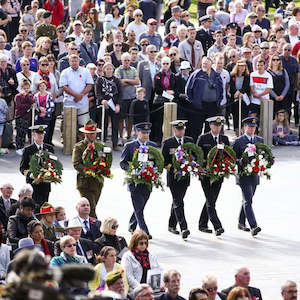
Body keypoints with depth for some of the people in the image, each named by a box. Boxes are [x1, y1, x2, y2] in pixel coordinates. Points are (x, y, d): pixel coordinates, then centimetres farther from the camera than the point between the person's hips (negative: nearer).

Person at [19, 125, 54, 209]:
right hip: (33, 183, -3)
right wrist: (30, 174, -18)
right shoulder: (28, 150, 3)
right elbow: (22, 168, 2)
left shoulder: (49, 149, 12)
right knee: (35, 206, -11)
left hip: (46, 183, 3)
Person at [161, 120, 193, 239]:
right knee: (178, 202, -12)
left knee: (177, 201, 14)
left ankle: (172, 225, 27)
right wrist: (172, 168, -17)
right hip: (173, 177, -5)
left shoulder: (189, 141, 10)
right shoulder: (167, 143, -2)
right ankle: (183, 228, -21)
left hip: (185, 176, 5)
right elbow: (163, 160, -3)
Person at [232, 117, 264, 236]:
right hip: (243, 176, -6)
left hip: (255, 176, 6)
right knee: (248, 201, -12)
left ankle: (241, 223, 29)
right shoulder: (238, 141, -3)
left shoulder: (260, 140, 12)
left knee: (247, 200, 15)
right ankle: (253, 226, -21)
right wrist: (241, 162, -22)